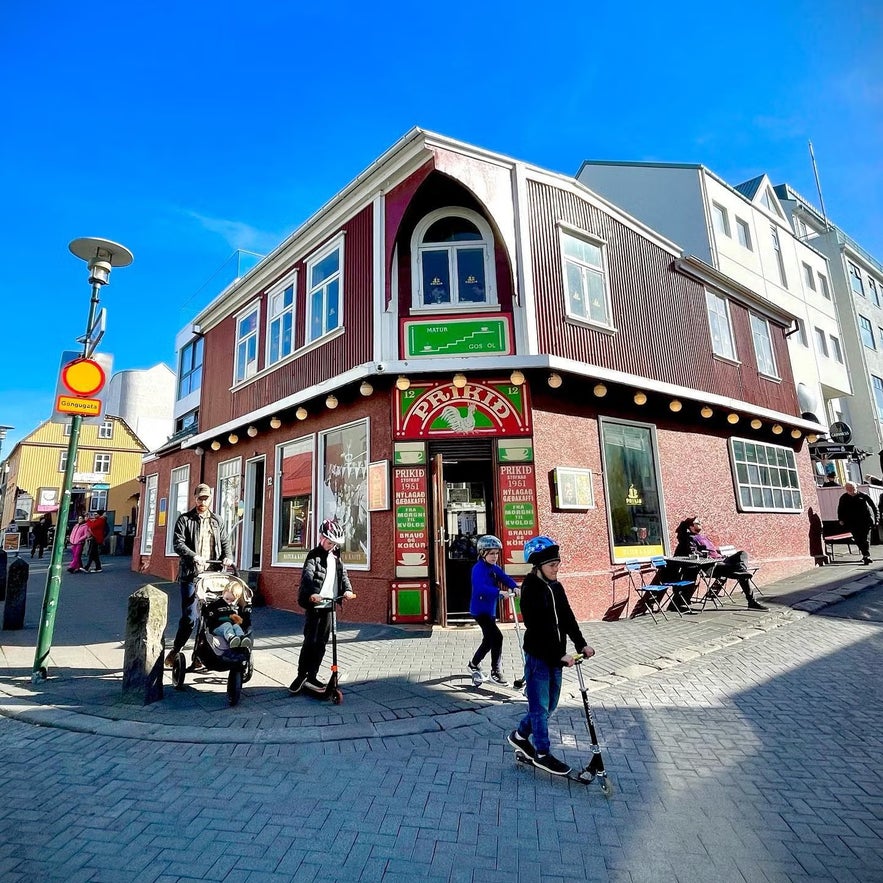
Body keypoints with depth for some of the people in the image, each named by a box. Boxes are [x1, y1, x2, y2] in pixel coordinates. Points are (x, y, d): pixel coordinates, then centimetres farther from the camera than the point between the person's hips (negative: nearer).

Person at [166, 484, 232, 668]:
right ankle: (175, 651, 14)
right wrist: (193, 556, -22)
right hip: (191, 574, -4)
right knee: (189, 616, -5)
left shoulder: (217, 521, 16)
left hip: (212, 574, 4)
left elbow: (225, 542, 17)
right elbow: (177, 543, -6)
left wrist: (227, 557, -3)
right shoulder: (185, 519, 4)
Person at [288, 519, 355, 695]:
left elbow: (343, 573, 10)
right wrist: (312, 593, -39)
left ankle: (311, 677, 18)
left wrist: (347, 589, -10)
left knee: (321, 642, 9)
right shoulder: (314, 555, -7)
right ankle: (301, 675, 13)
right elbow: (308, 574, -22)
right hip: (314, 603, -6)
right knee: (310, 641, -1)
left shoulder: (335, 556, 14)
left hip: (329, 604, 6)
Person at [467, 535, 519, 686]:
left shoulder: (495, 568, 7)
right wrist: (499, 592, -44)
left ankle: (474, 664, 39)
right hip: (480, 610, -9)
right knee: (497, 637, -16)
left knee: (489, 640, 19)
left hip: (490, 609, 9)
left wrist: (515, 587, -27)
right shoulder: (478, 568, -19)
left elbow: (505, 577, -6)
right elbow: (481, 588, -34)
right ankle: (496, 672, -4)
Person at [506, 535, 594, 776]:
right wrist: (560, 655, -22)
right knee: (540, 705, 6)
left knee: (550, 703, 17)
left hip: (555, 655, 8)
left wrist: (581, 644, -3)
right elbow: (538, 628, -22)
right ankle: (542, 754, 23)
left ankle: (520, 735, 35)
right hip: (538, 655, -8)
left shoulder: (556, 587, 6)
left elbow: (567, 618, 7)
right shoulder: (531, 590, -19)